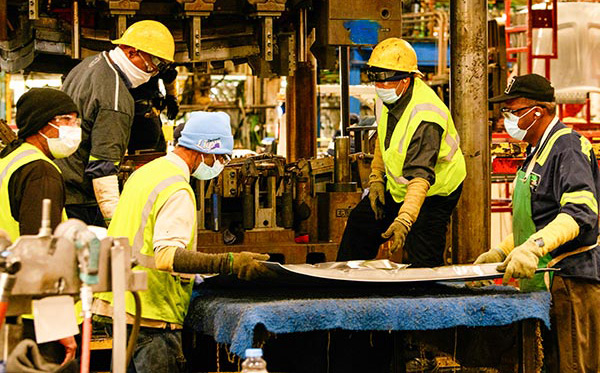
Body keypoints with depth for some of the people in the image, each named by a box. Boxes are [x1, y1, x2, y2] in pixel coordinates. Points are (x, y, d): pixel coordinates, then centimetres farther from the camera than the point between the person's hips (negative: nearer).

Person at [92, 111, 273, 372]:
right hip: (150, 314, -10)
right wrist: (228, 263, -38)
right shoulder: (177, 190, -17)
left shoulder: (144, 173, 15)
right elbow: (166, 256, -30)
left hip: (117, 303, 10)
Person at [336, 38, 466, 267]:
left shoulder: (424, 118, -36)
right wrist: (376, 178, 8)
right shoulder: (391, 97, -8)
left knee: (423, 264, -15)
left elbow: (420, 176, -43)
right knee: (360, 223, 20)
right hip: (397, 187, 9)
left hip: (432, 194, -9)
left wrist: (404, 221, -53)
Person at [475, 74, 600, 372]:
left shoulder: (568, 148, -13)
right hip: (542, 280, 10)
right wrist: (501, 252, 22)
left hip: (568, 280, -10)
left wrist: (534, 247, -39)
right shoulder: (537, 151, 20)